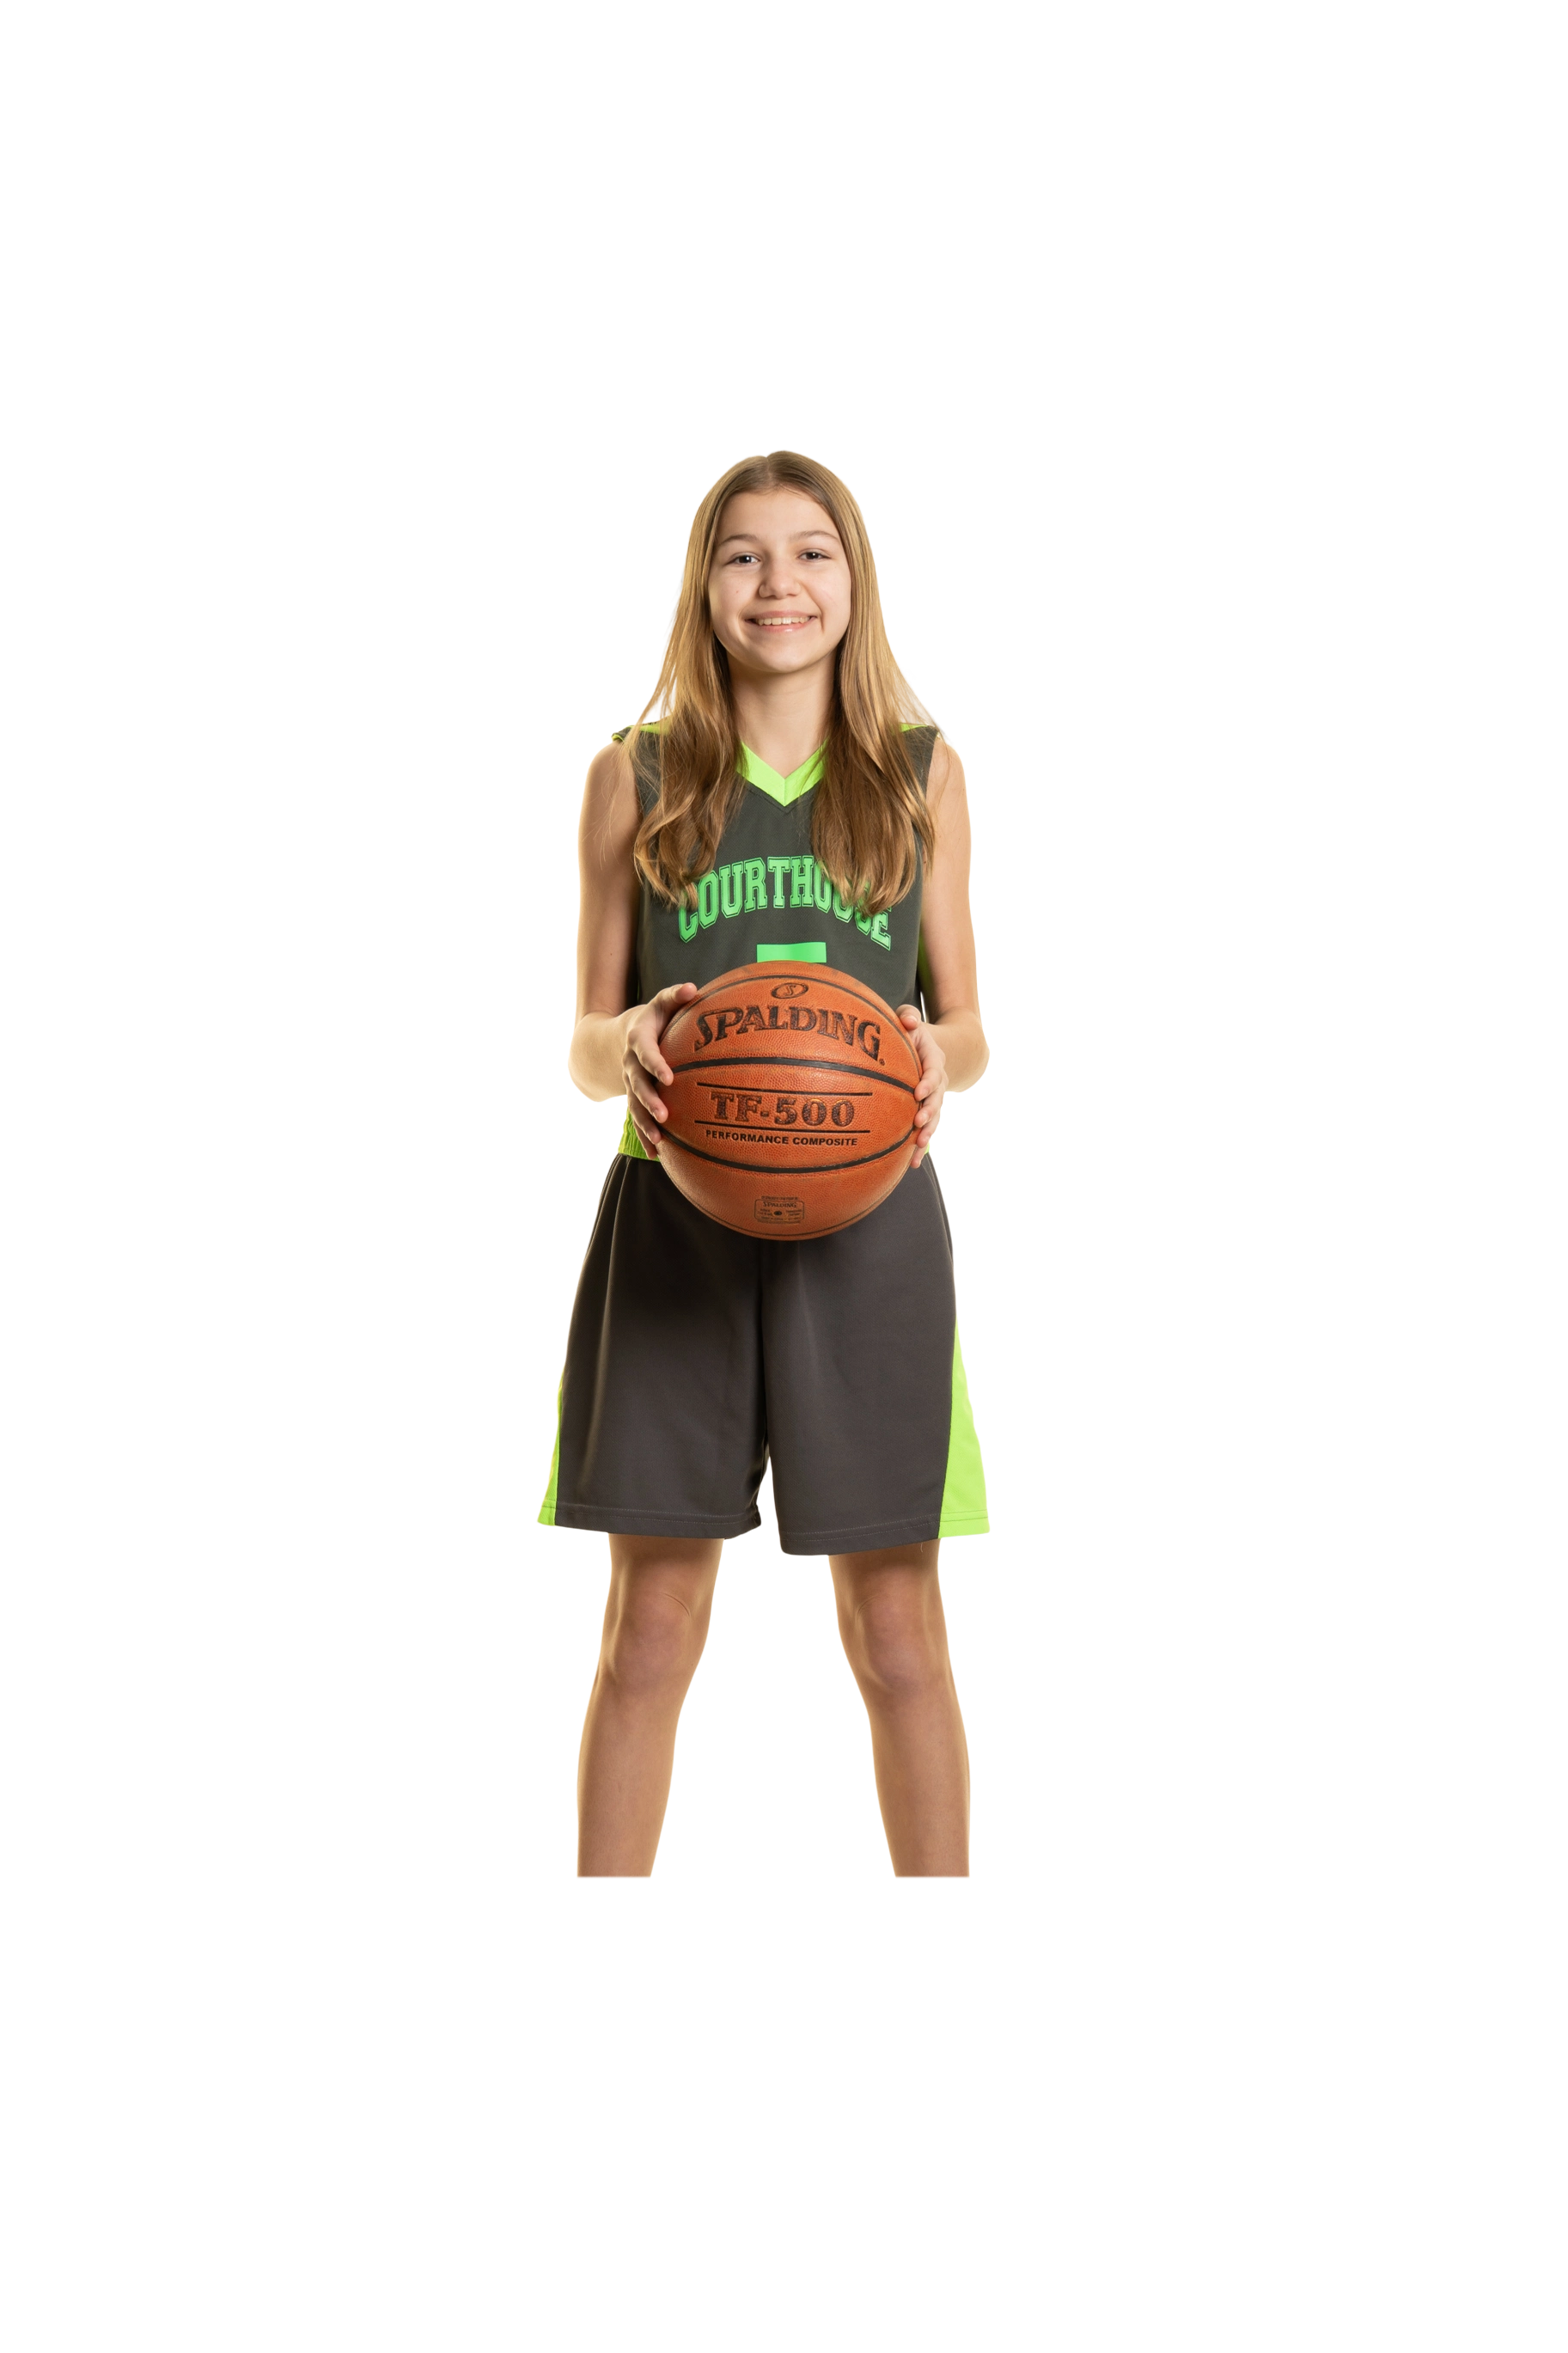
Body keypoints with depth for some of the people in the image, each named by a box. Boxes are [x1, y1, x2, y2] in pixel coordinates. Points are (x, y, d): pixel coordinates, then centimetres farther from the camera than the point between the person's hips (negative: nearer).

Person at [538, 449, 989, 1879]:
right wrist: (627, 1047, -16)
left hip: (867, 1218, 0)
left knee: (897, 1629, 4)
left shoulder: (923, 774, 8)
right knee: (651, 1628, 4)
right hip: (675, 1222, 0)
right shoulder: (637, 779, 6)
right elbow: (586, 1043, 7)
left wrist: (938, 1053, -13)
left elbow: (968, 1029, 10)